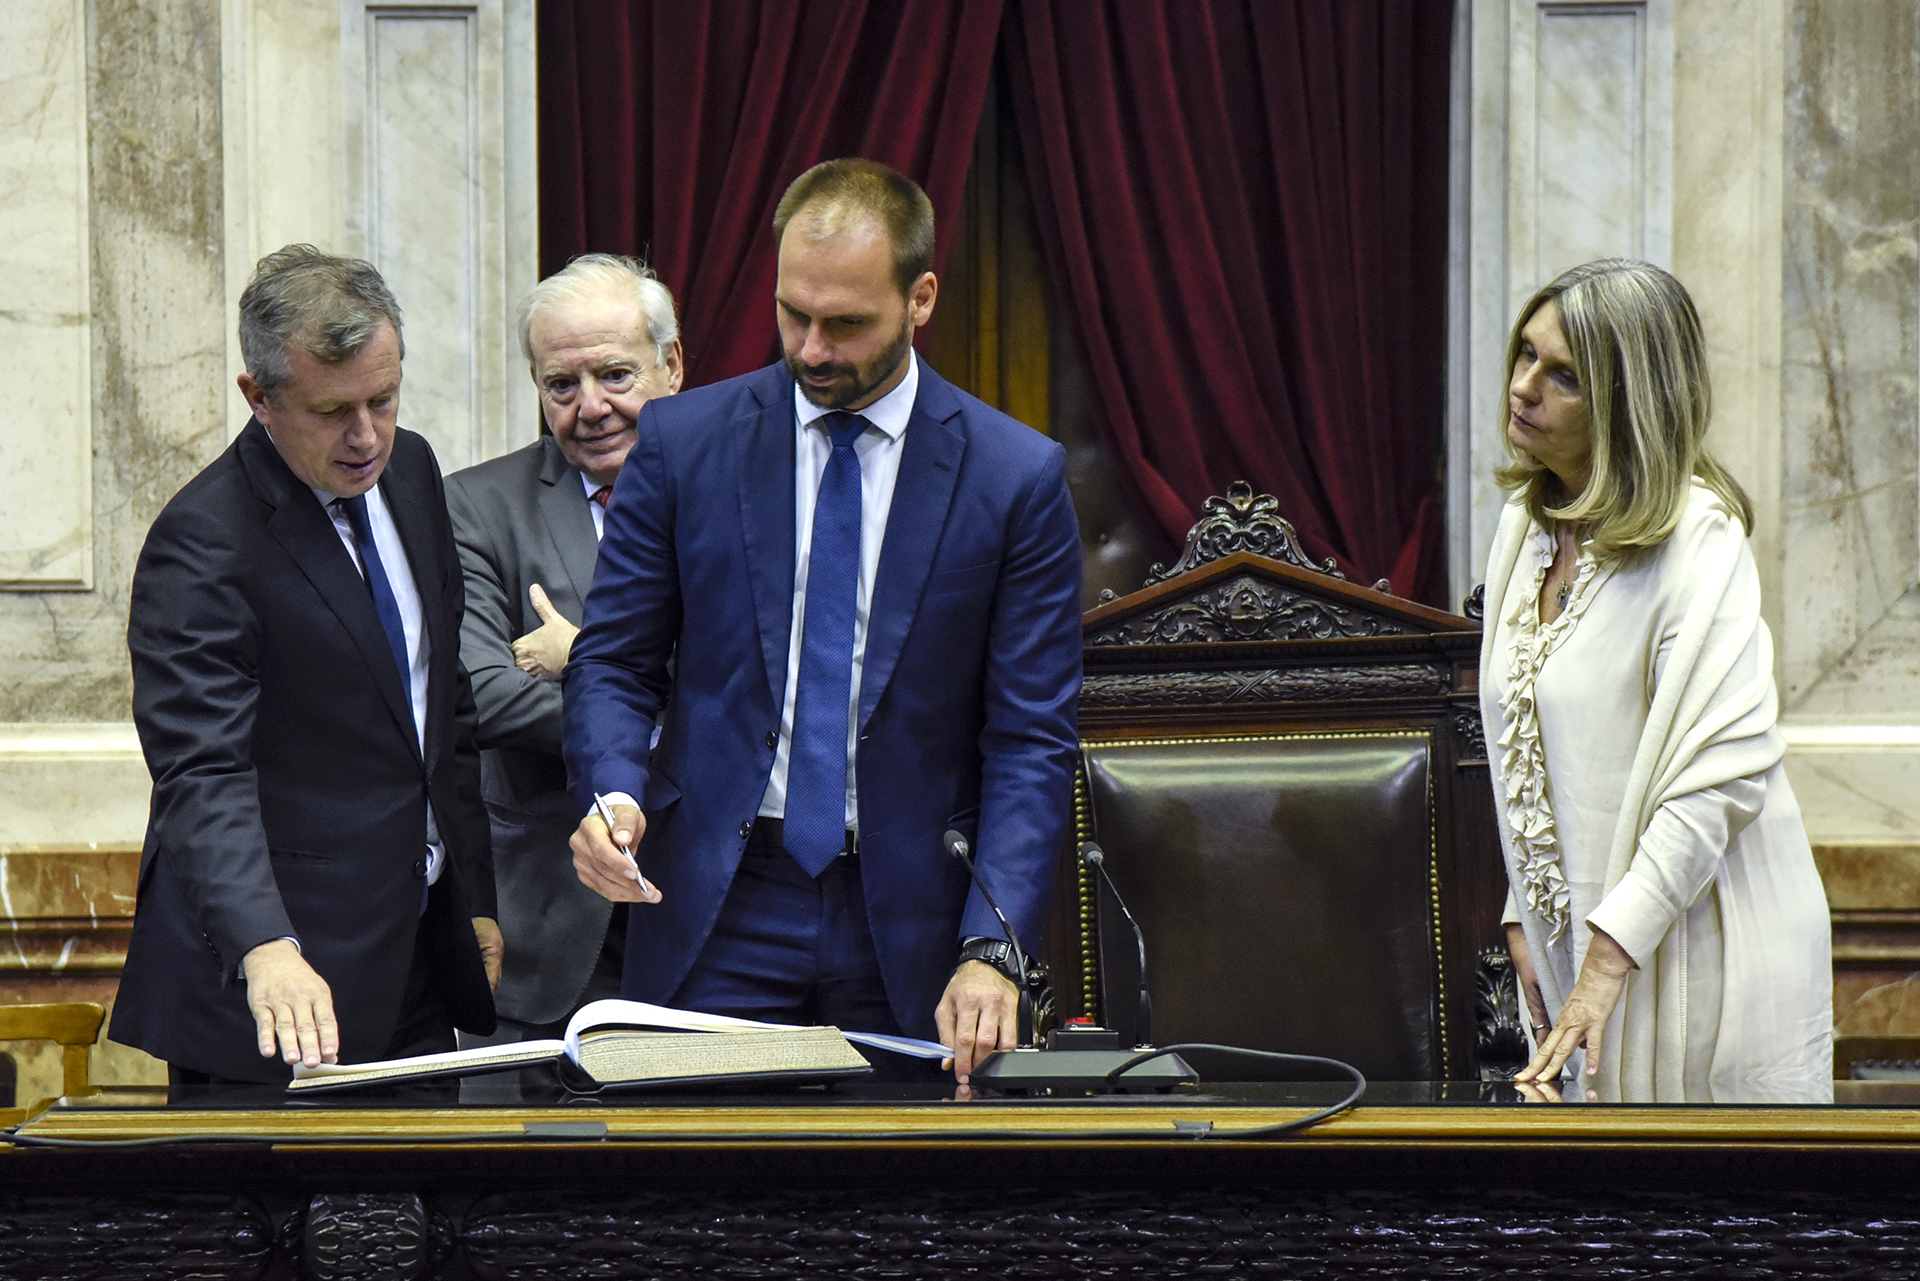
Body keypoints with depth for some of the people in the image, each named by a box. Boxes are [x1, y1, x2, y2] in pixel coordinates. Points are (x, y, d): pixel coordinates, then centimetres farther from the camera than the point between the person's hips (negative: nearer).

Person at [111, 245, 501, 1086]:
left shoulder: (409, 471, 7)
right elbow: (203, 776, -27)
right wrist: (267, 949, -42)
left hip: (422, 953, 7)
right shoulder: (202, 545, -18)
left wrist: (474, 898, 17)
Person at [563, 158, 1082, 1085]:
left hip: (908, 932, -1)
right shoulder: (682, 442, 3)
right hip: (713, 911, 1)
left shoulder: (1016, 476, -1)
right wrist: (612, 792, -15)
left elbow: (1031, 739, -3)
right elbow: (613, 662, 7)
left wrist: (990, 951, -14)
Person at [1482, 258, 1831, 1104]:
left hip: (1698, 950, -7)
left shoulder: (1697, 537, -16)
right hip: (1575, 933, 7)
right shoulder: (1528, 525, 9)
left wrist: (1610, 954, -26)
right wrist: (1526, 915, 11)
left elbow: (1728, 764, -24)